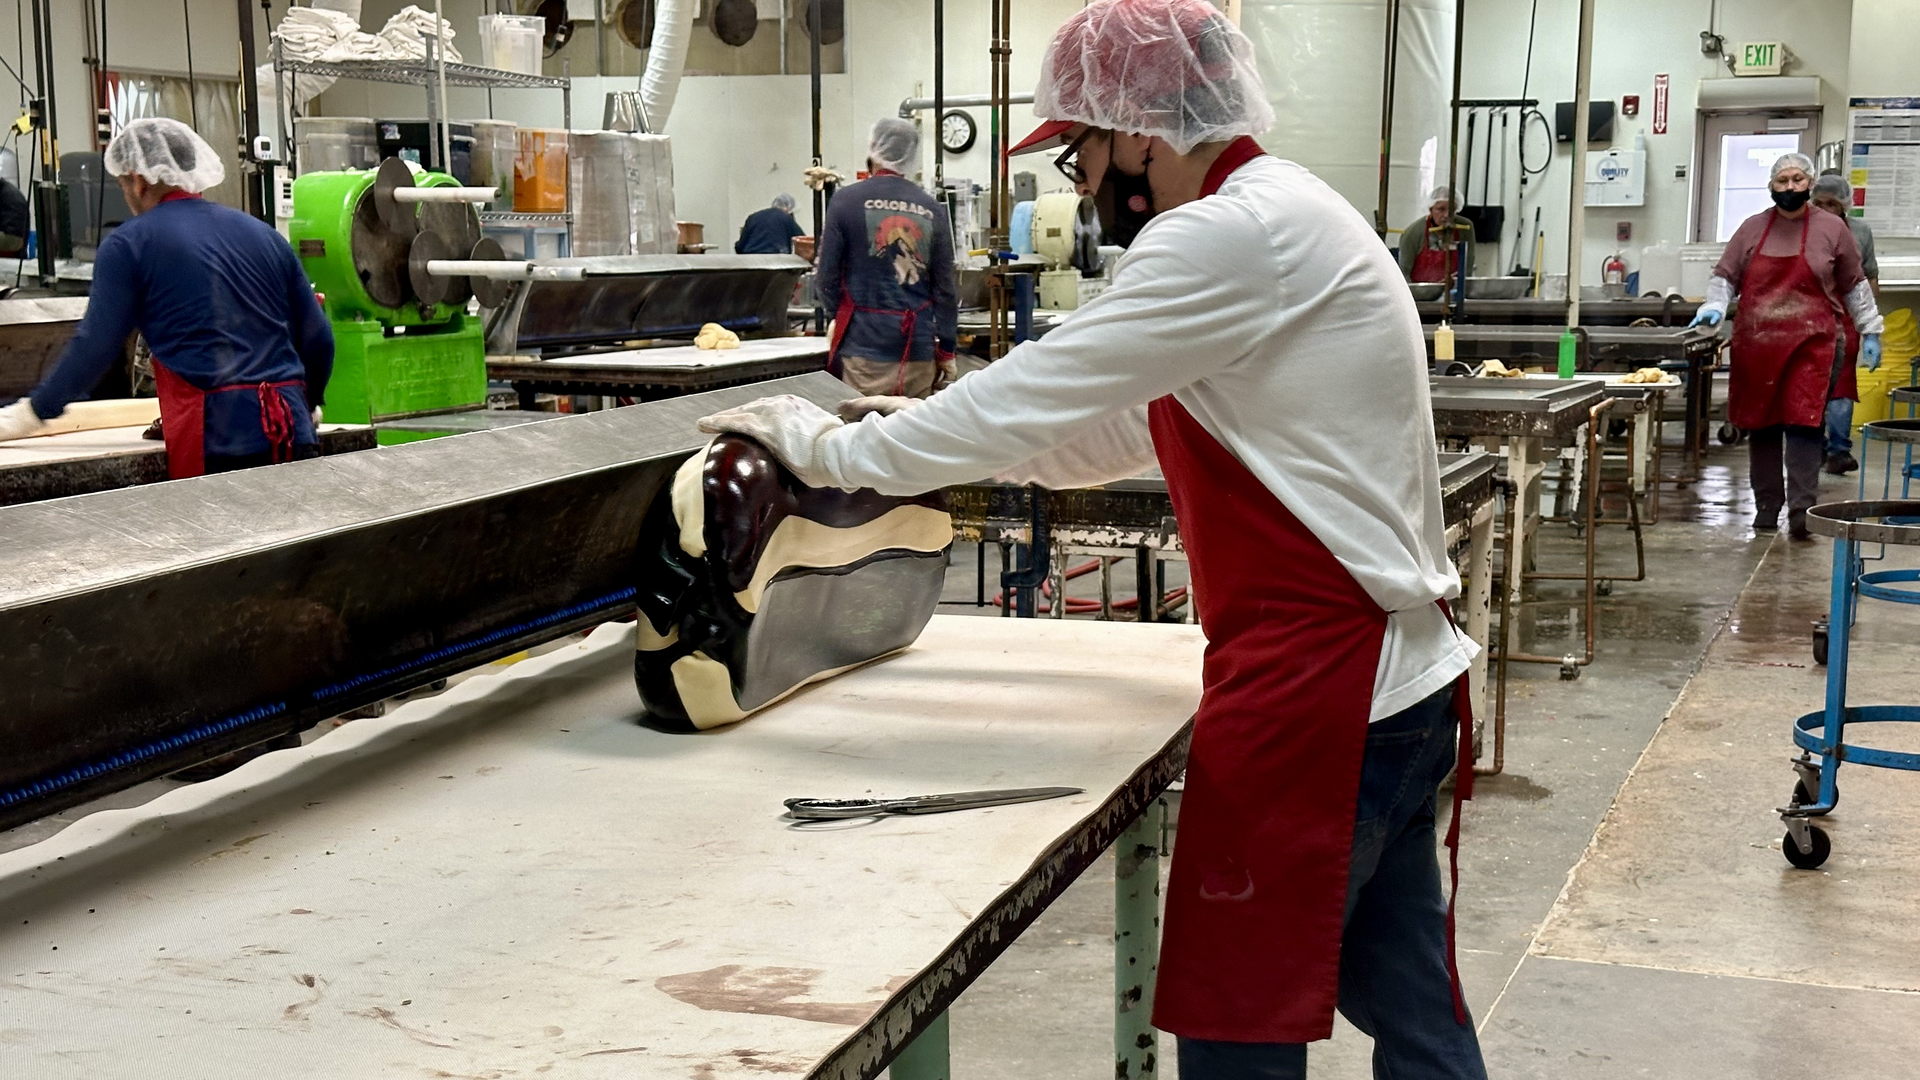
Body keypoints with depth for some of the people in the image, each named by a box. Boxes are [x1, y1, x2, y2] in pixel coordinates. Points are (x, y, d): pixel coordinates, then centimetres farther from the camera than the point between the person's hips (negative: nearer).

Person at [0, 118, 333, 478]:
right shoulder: (263, 234, 18)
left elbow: (95, 347, 3)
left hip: (215, 439, -4)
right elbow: (318, 338, 18)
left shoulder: (128, 246, 4)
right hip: (294, 436, 5)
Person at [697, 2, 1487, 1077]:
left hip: (1319, 693, -10)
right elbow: (1122, 428, 23)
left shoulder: (1235, 233, -16)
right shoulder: (1285, 213, 17)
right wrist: (939, 433, 19)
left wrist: (830, 446, -5)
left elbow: (1041, 393, -16)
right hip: (1394, 674, 10)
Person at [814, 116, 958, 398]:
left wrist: (837, 314, 19)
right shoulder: (932, 209, 4)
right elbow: (945, 286, 5)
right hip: (918, 346, 2)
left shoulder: (845, 200, -3)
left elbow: (827, 273, 0)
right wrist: (947, 351, 12)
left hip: (863, 345, -2)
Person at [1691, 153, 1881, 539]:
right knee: (1761, 427, 7)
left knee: (1803, 425, -13)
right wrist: (1716, 305, -5)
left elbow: (1854, 285, 14)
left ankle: (1801, 514, -14)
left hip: (1811, 345, -2)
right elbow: (1725, 276, 14)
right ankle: (1766, 508, 19)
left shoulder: (1831, 229, 7)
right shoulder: (1753, 228, 10)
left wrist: (1870, 331, 13)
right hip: (1756, 344, 2)